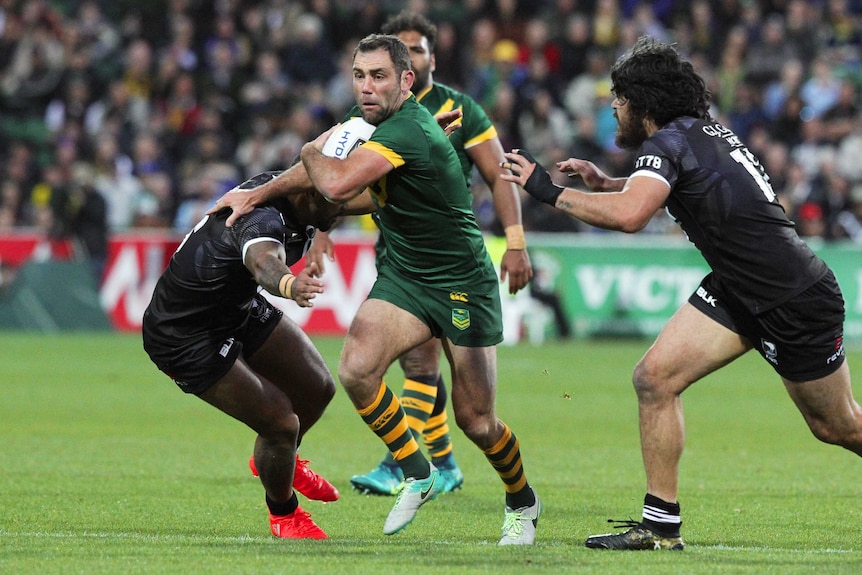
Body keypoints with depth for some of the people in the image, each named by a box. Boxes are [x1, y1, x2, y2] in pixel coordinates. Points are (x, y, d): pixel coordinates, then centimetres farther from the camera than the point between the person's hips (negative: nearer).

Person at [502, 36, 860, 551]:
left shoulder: (668, 143, -21)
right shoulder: (703, 131, 6)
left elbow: (628, 215, -40)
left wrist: (548, 190, -30)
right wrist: (605, 182, 14)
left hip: (798, 302, -9)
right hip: (737, 291, 9)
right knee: (655, 377, -3)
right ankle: (660, 523, 1)